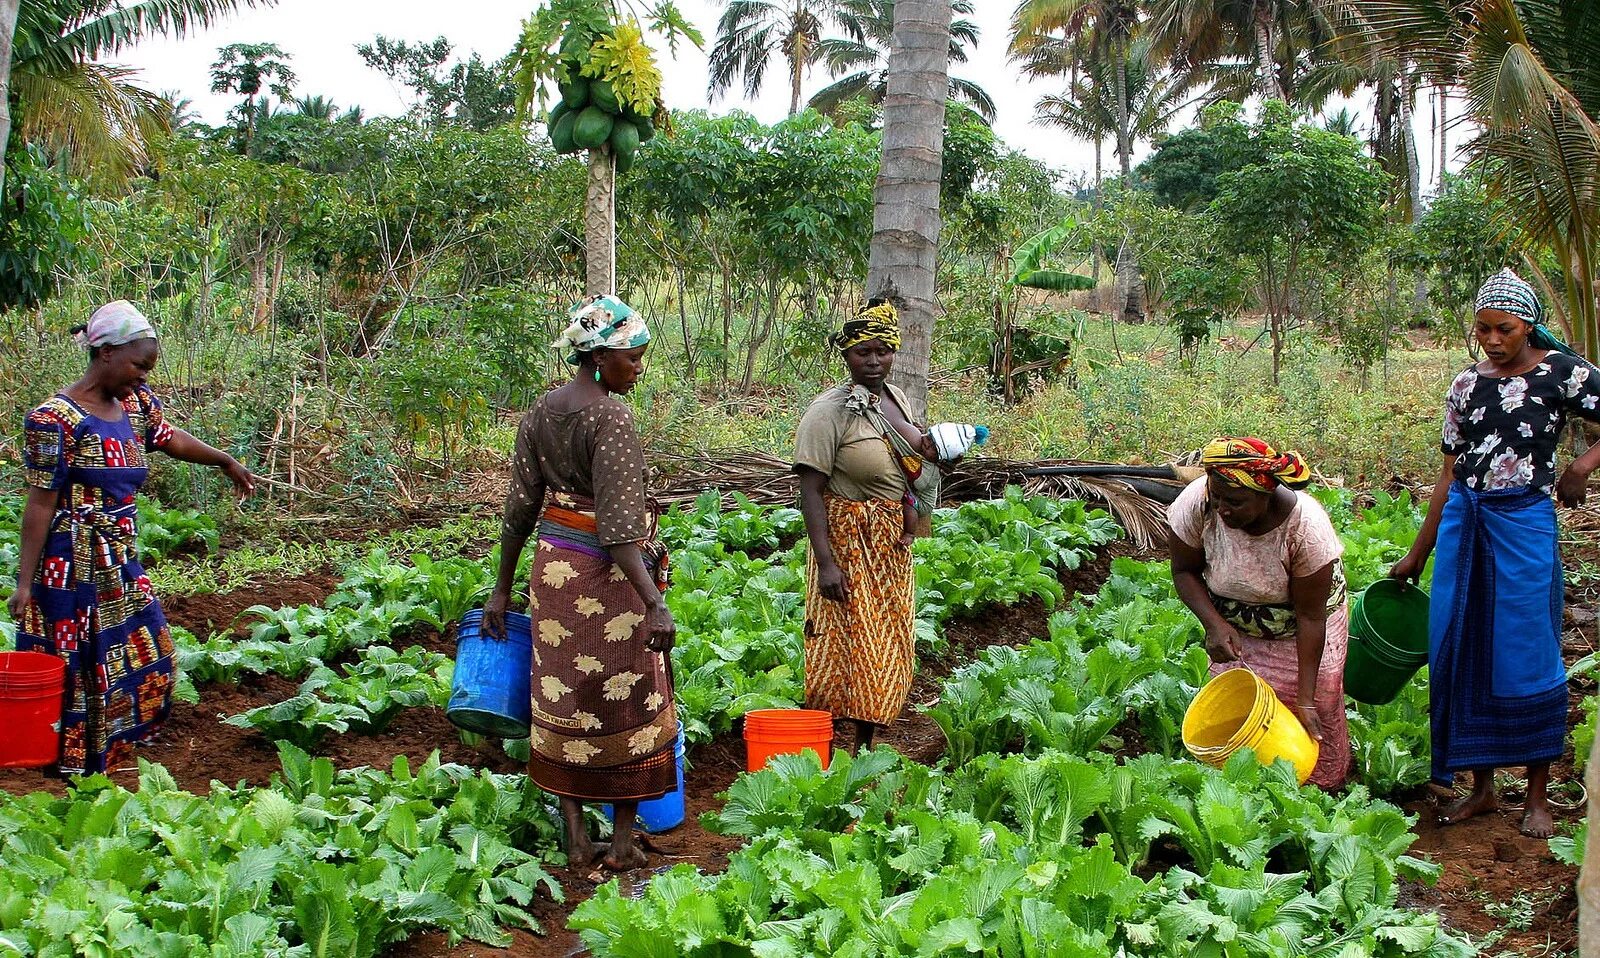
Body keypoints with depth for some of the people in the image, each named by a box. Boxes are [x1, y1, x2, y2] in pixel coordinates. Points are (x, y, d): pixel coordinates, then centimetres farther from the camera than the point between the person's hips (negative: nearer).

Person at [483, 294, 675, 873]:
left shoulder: (540, 413, 5)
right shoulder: (610, 418, -18)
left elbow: (520, 507, 9)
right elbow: (618, 524, -24)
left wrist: (502, 590, 15)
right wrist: (654, 602, -28)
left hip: (552, 566, 7)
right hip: (607, 573, -7)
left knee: (564, 700, 13)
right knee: (627, 702, 7)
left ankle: (575, 838, 19)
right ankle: (623, 842, 15)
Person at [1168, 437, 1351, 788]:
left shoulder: (1307, 526, -36)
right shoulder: (1196, 503, -30)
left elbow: (1310, 616, -26)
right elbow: (1185, 571, -12)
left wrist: (1305, 699, -24)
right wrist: (1214, 624, -29)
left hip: (1298, 632, -2)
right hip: (1234, 626, 2)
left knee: (1317, 717, 5)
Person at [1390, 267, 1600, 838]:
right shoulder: (1467, 385, 9)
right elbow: (1449, 476, 12)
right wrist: (1417, 554, 12)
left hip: (1523, 521, -4)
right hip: (1462, 522, 4)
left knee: (1527, 656, -1)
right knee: (1461, 651, 6)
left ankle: (1538, 796, 13)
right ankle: (1481, 788, 19)